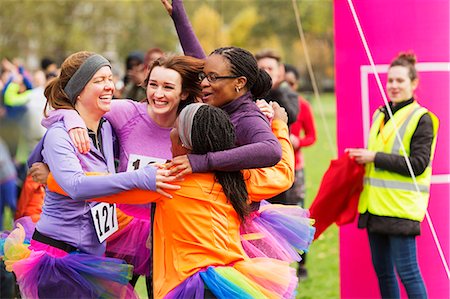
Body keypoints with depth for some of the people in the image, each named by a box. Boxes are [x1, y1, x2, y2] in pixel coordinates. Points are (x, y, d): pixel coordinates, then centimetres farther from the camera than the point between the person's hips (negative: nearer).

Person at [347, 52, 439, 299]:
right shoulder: (381, 115, 17)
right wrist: (362, 157, 9)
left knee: (406, 271, -8)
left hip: (401, 207, -7)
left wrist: (375, 157, -14)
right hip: (375, 205, 7)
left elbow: (418, 164, -15)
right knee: (382, 271, 10)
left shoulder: (421, 118, -6)